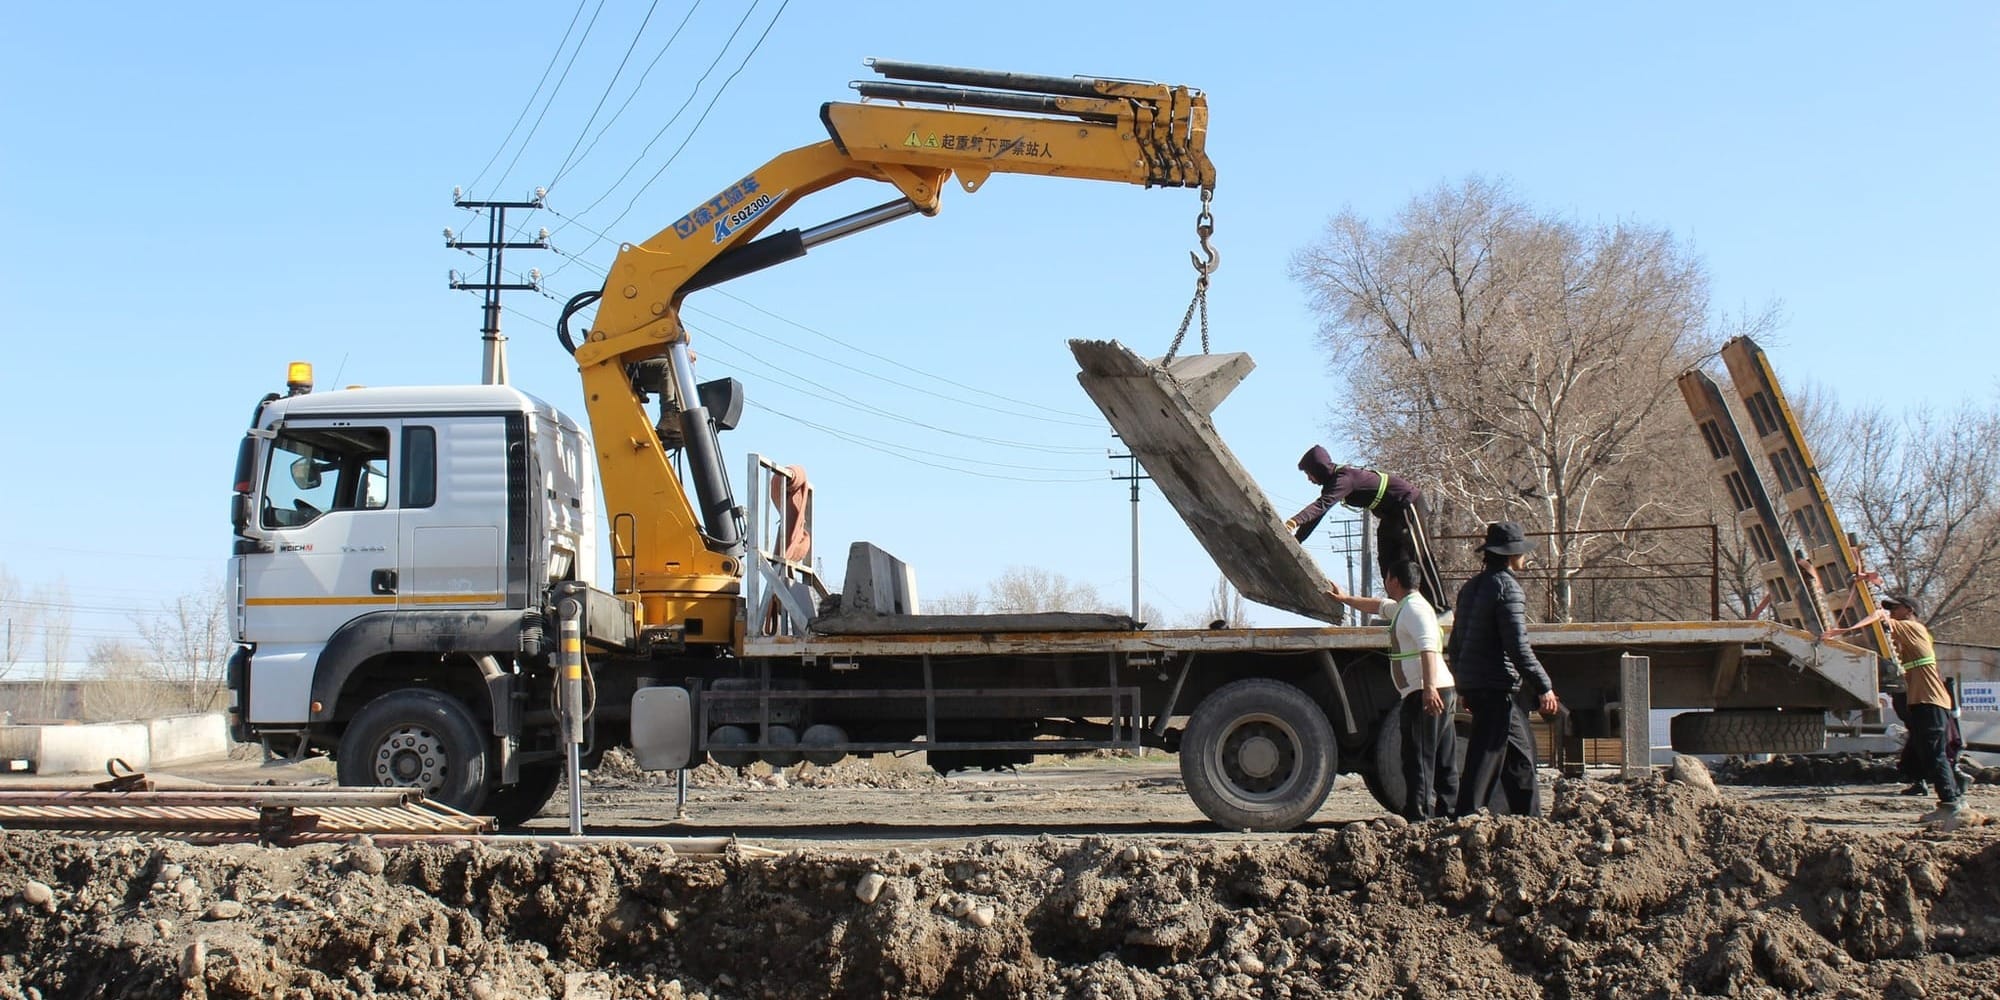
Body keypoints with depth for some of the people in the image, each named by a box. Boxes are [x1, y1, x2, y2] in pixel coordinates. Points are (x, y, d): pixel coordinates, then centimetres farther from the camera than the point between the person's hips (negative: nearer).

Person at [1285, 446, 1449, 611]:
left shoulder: (1344, 478, -25)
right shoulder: (1332, 482, 6)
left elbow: (1322, 505, -40)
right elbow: (1317, 512, 8)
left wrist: (1294, 521, -52)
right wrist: (1295, 539, 1)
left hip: (1407, 502, -10)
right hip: (1391, 511, 10)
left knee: (1417, 554, -11)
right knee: (1386, 558, 8)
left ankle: (1440, 607, -11)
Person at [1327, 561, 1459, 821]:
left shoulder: (1414, 608, -11)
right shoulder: (1403, 606, 22)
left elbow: (1428, 648, -25)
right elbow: (1377, 606, 44)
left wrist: (1429, 687, -35)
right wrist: (1345, 599, 54)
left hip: (1424, 694, -11)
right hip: (1438, 692, 11)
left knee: (1418, 759, -11)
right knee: (1443, 760, 12)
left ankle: (1418, 817, -12)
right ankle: (1448, 812, 16)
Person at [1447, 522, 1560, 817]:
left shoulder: (1470, 587, 15)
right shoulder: (1507, 587, -12)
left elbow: (1455, 645, 20)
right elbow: (1518, 647, -19)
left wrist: (1463, 686, 29)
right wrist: (1544, 687, -16)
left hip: (1472, 683, 10)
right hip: (1497, 687, -10)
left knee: (1521, 749, 19)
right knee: (1486, 757, -9)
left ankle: (1530, 819, 25)